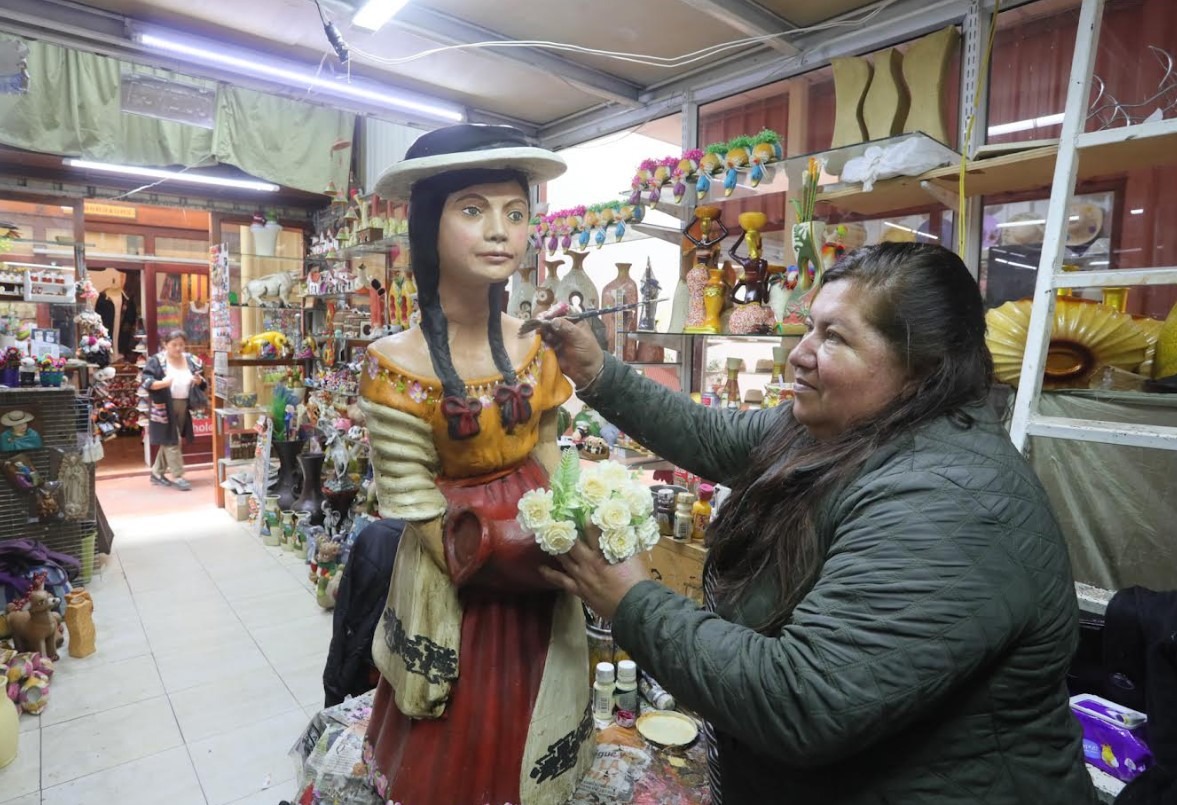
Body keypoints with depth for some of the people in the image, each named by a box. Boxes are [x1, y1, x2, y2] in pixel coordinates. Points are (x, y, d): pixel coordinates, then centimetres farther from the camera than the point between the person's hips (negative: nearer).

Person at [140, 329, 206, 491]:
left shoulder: (191, 360, 8)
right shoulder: (157, 361, -7)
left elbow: (201, 382, 13)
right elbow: (146, 381, -15)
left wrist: (199, 380, -10)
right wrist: (163, 383, -32)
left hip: (183, 405, 5)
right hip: (165, 407, -5)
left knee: (168, 441, 13)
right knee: (170, 441, -5)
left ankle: (157, 473, 26)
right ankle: (177, 476, 0)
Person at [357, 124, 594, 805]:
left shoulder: (535, 348, -6)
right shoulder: (396, 366, -20)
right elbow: (428, 524, -17)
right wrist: (539, 551, -17)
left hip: (544, 578, 4)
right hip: (458, 590, -4)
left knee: (528, 739, 26)